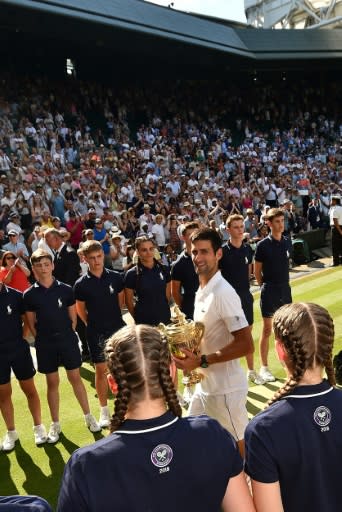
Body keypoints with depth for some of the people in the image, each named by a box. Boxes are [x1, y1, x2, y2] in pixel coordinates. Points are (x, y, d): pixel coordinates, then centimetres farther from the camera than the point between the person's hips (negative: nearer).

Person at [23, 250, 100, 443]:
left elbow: (73, 318, 3)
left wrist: (68, 336, -2)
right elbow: (31, 323, 3)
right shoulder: (30, 294, -3)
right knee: (52, 382, 9)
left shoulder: (66, 289, -4)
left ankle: (89, 416, 22)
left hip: (68, 340, 0)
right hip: (45, 345, 0)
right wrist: (42, 339, -2)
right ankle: (55, 424, 23)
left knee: (76, 378, 7)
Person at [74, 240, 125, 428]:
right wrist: (94, 324, 7)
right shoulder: (81, 284, -7)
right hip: (96, 332, -1)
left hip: (118, 328, 1)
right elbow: (80, 310, 5)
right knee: (101, 370, 6)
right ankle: (104, 410, 19)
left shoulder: (116, 277, -4)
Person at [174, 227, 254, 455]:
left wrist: (202, 361, -24)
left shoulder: (223, 293, -22)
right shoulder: (202, 290, 5)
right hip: (205, 384, 9)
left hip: (225, 388, -9)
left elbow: (246, 345, -25)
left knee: (240, 447, 9)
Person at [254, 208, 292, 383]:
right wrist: (266, 287, 2)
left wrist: (283, 284, 11)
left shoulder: (287, 242, 4)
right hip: (269, 292, -5)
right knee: (267, 330, 2)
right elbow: (257, 272, -4)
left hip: (285, 289, 5)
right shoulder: (262, 245, -11)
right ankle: (264, 367, 12)